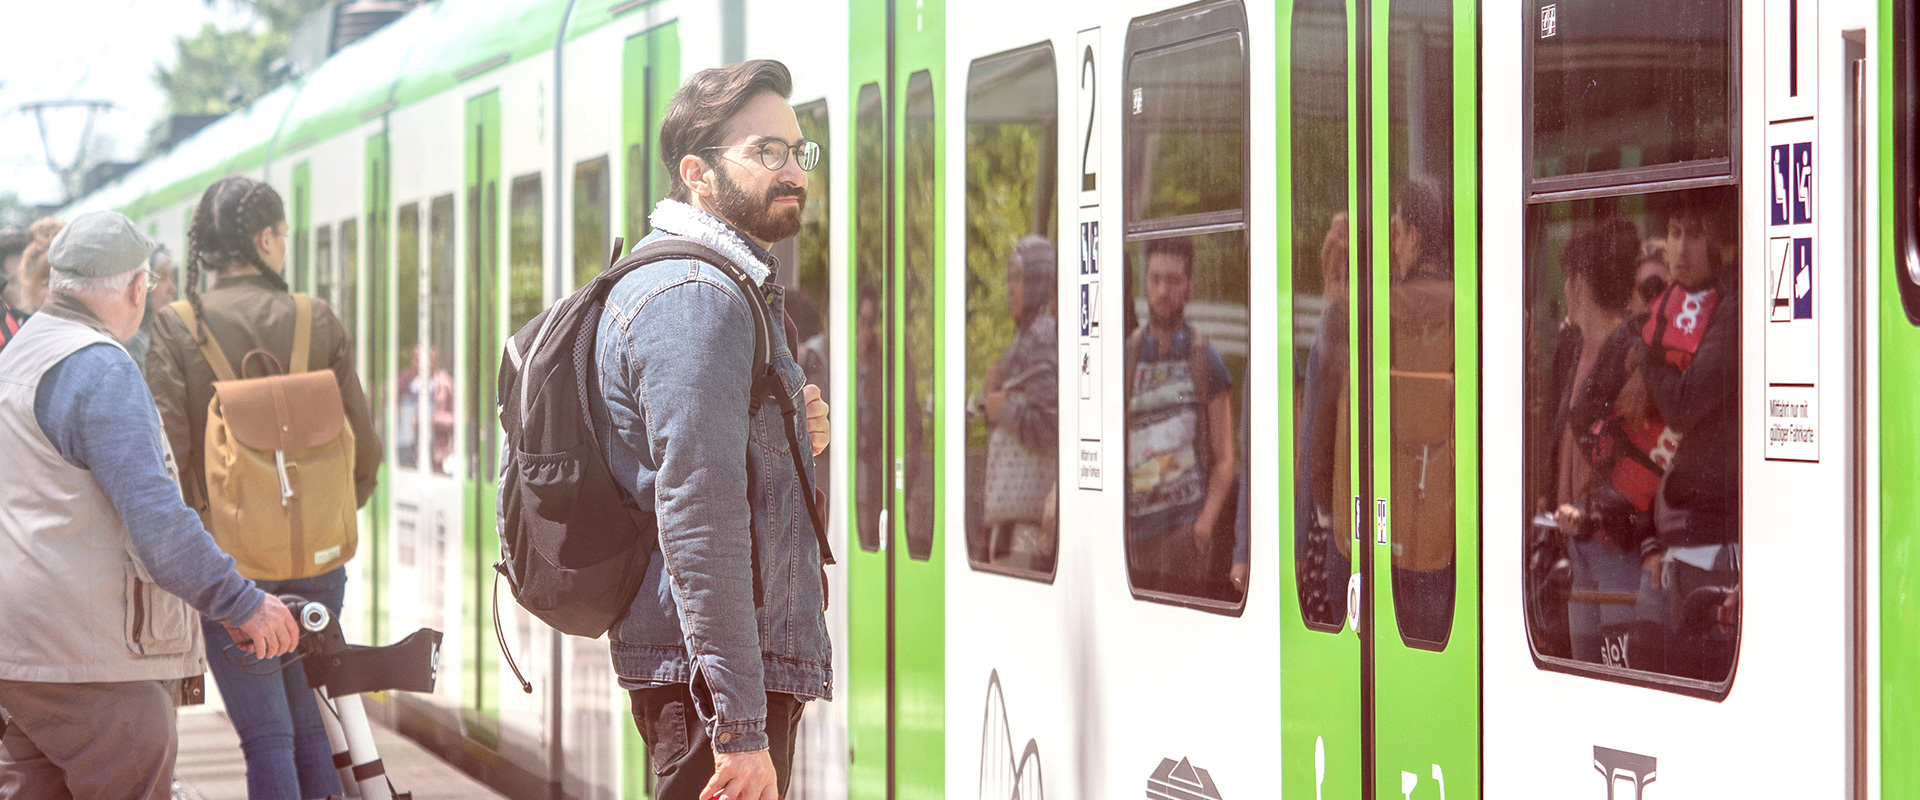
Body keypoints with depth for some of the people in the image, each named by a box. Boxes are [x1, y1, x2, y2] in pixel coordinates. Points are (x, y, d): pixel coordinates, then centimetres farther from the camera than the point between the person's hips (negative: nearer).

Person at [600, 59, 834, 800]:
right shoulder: (697, 297, -16)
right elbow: (698, 521, -24)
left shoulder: (724, 287, 18)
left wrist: (791, 442, 6)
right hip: (712, 678, -11)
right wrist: (741, 727, -26)